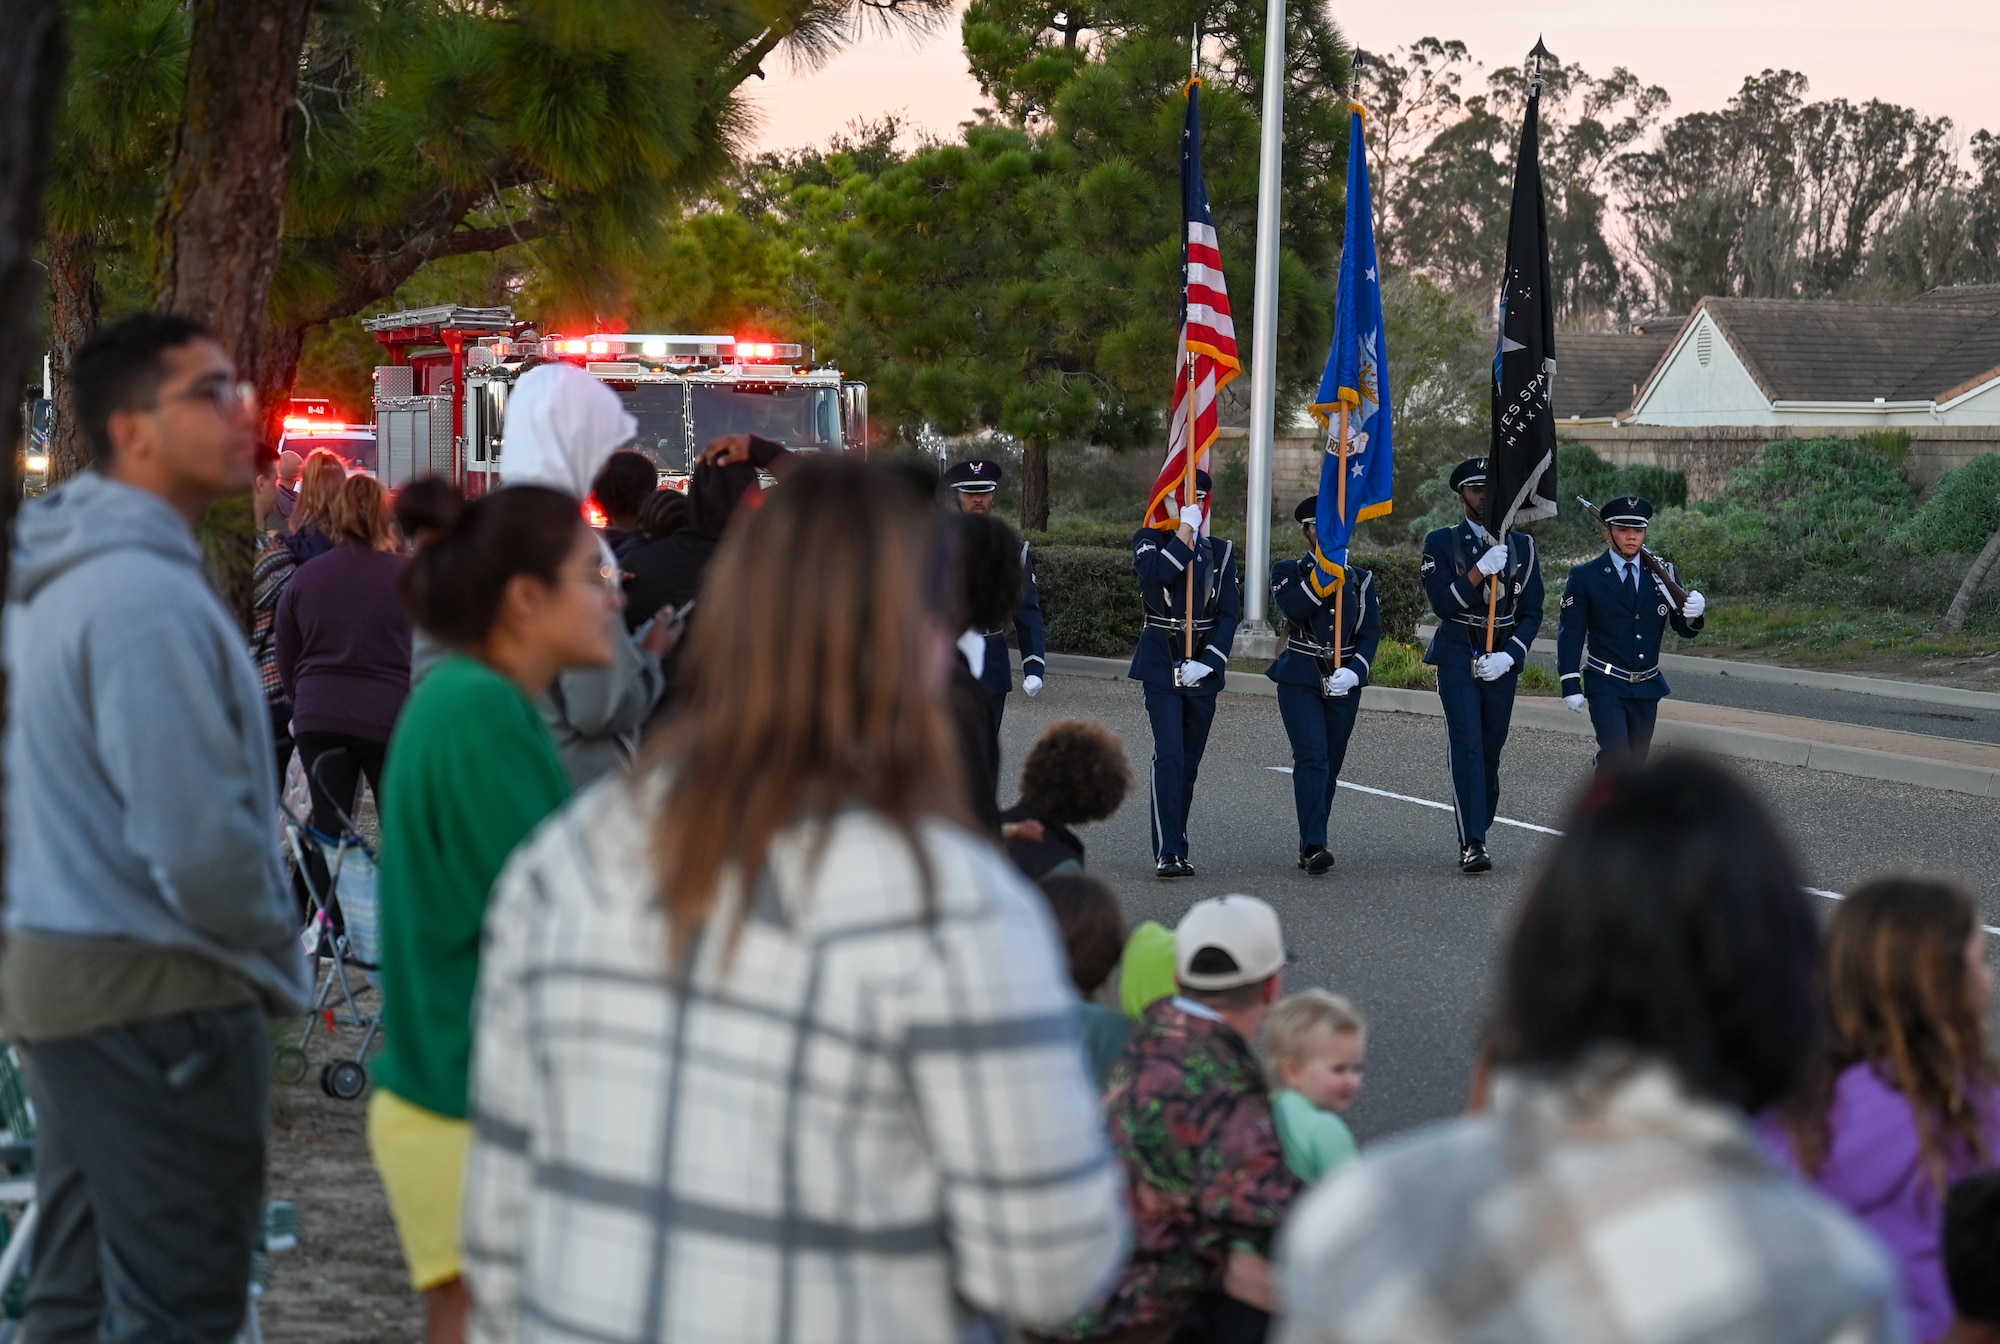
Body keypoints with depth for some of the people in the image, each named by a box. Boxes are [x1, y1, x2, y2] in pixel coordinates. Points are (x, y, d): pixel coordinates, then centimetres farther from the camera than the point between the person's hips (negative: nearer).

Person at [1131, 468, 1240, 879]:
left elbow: (1229, 613, 3)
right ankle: (1168, 852, -18)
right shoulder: (1150, 540, 0)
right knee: (1169, 756, -14)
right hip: (1161, 667, -4)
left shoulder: (1220, 551, 9)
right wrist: (1185, 530, -19)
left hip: (1203, 670, 4)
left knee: (1189, 762, 9)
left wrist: (1207, 661, -9)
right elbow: (1155, 574, -23)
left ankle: (1176, 847, 17)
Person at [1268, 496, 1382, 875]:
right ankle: (1314, 846, -23)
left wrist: (1354, 670, -10)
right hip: (1299, 680, -3)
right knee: (1311, 758, -15)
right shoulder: (1288, 571, 3)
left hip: (1344, 683, 4)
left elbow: (1371, 631, 6)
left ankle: (1310, 845, 16)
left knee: (1331, 765, 6)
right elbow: (1295, 609, -17)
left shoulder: (1361, 579, 12)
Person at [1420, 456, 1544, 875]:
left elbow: (1532, 612, 6)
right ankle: (1472, 844, -18)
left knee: (1491, 751, 7)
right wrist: (1481, 570, -20)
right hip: (1457, 660, -3)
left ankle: (1477, 833, 20)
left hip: (1503, 663, 3)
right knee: (1467, 748, -13)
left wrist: (1509, 656, -8)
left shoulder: (1522, 546, 9)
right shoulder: (1441, 543, 2)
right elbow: (1442, 604, -9)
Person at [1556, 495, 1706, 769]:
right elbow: (1570, 633, -3)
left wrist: (1693, 613, -17)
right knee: (1616, 754, -20)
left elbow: (1685, 630, 7)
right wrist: (1571, 685, -10)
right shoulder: (1585, 577, -3)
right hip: (1606, 685, -4)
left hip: (1647, 685, 4)